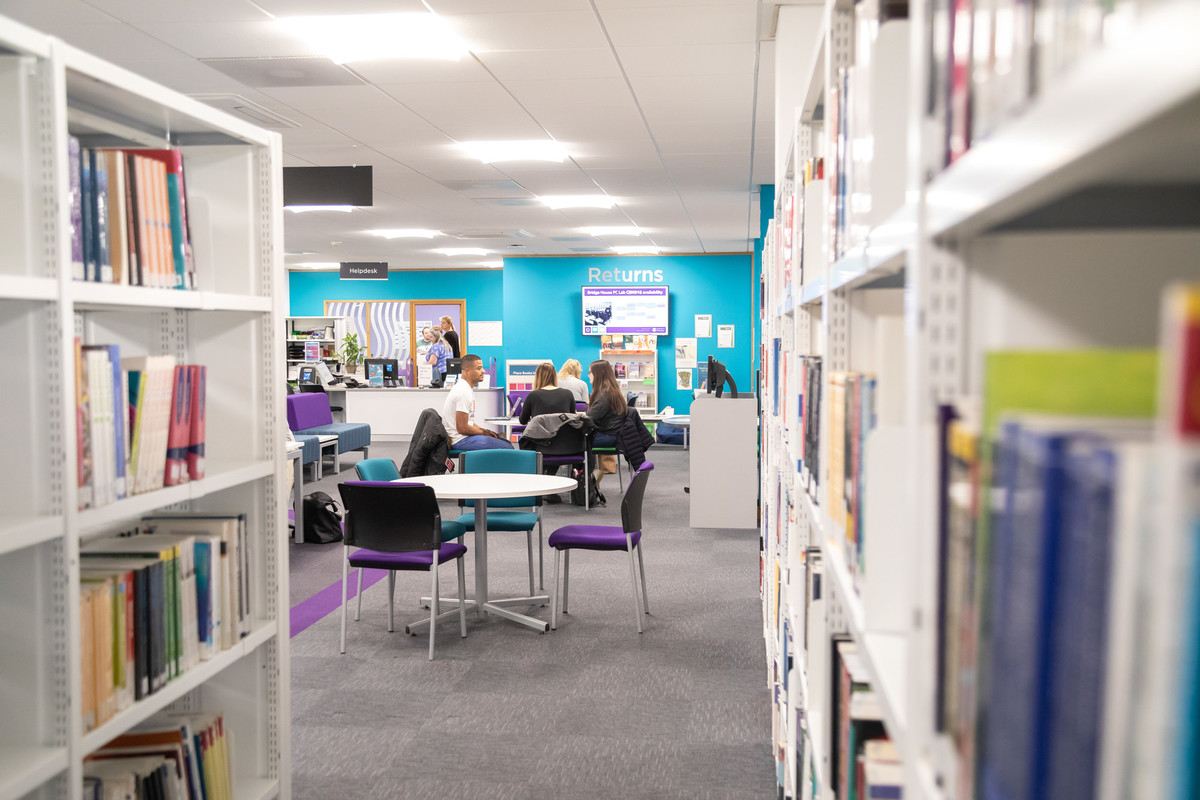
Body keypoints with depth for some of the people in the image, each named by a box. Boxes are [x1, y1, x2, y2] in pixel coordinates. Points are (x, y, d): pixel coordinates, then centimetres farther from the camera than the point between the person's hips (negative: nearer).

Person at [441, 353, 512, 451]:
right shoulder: (463, 392, -19)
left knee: (505, 442, 14)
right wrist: (484, 432, -7)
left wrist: (485, 431, 9)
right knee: (507, 447, -17)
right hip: (459, 439, -11)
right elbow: (462, 428, -20)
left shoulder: (467, 388, 14)